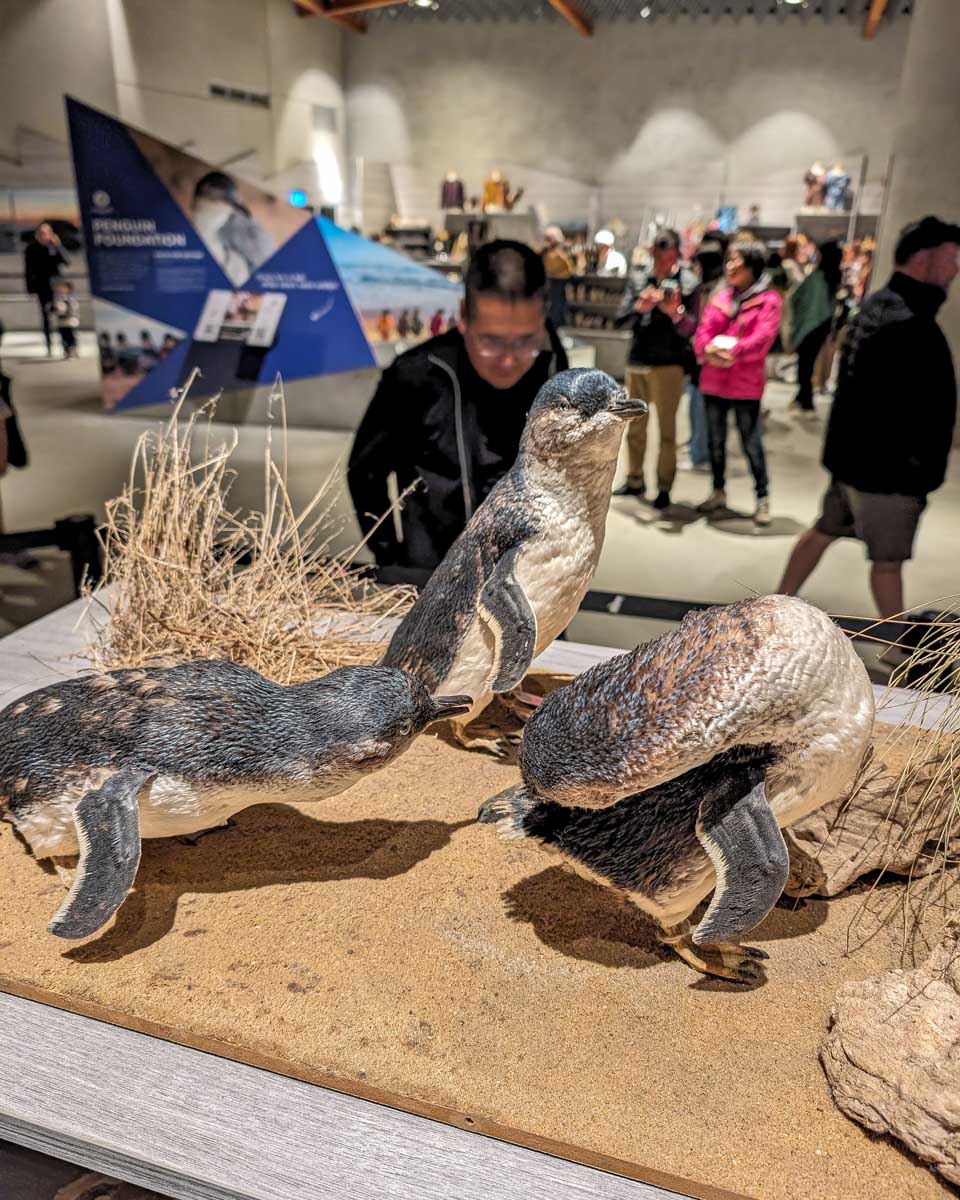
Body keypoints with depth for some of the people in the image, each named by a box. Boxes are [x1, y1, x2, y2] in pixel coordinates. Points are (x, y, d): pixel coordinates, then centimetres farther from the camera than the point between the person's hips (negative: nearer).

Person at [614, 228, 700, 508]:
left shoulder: (688, 283, -5)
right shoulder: (639, 280, 5)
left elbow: (690, 330, -10)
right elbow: (621, 321, 0)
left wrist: (676, 312, -29)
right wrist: (640, 309, -18)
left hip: (668, 365, -4)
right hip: (637, 362, 5)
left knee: (667, 429, 1)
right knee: (635, 427, 14)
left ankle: (664, 487, 8)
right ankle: (634, 481, 27)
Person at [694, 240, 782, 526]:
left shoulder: (768, 300, -3)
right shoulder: (721, 296, 12)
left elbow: (763, 337, -15)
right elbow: (703, 330, 2)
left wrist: (734, 351, -28)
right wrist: (707, 348, -19)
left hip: (747, 384, -5)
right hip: (713, 380, 5)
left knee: (752, 443, -2)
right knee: (715, 441, 14)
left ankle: (763, 498, 9)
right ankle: (718, 492, 28)